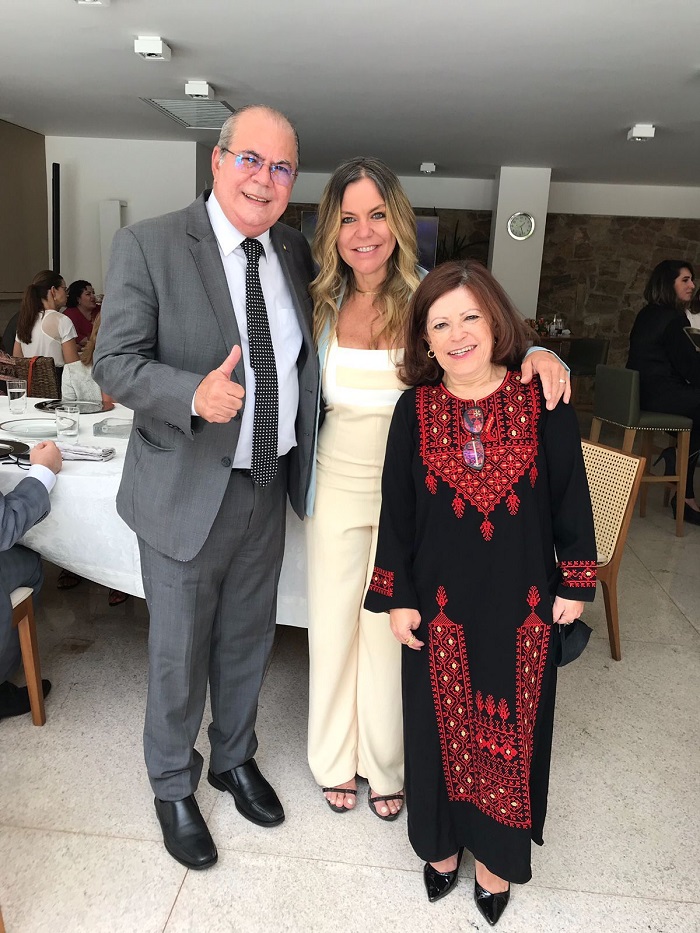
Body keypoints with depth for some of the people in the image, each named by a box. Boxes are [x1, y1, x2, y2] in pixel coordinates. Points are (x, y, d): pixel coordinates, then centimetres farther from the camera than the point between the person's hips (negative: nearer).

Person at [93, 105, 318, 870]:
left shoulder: (295, 253, 4)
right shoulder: (147, 246, -12)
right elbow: (114, 362, -14)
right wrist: (194, 396, -31)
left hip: (267, 487, 5)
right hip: (187, 490, -5)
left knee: (247, 641, 21)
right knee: (179, 652, 12)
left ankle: (234, 759, 47)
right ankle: (172, 786, 39)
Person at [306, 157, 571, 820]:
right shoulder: (323, 303, -2)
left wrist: (538, 354, -27)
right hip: (337, 485, 2)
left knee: (390, 629, 11)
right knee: (334, 623, 14)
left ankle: (385, 765, 37)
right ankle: (335, 760, 39)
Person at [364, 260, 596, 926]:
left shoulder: (543, 402, -7)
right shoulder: (414, 411, -6)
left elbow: (570, 496, -1)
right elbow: (397, 508, -2)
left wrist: (575, 582, 1)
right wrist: (396, 598, -1)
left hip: (522, 604, 0)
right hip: (441, 603, 0)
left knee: (513, 727, 14)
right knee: (444, 723, 16)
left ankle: (496, 853, 39)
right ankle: (442, 839, 41)